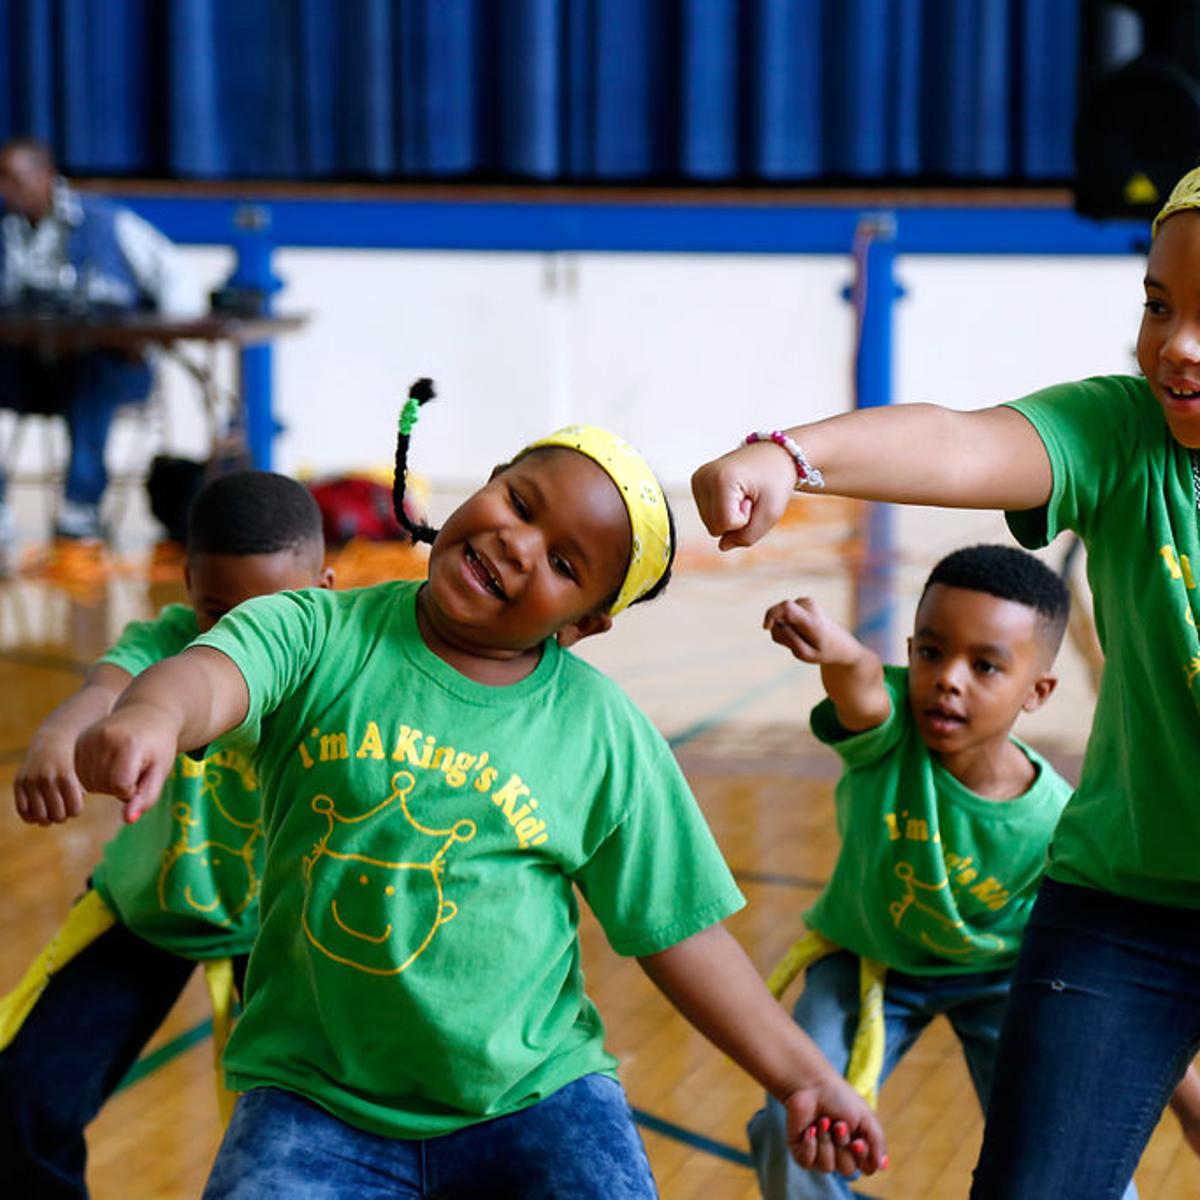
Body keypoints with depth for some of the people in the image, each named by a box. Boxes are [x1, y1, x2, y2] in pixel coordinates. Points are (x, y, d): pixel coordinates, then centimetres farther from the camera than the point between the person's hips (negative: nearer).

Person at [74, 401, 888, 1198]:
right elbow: (216, 674, -26)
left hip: (534, 1096, 1)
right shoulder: (323, 636, -5)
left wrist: (801, 1076, 6)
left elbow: (680, 934, 6)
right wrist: (156, 714, -50)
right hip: (316, 1100, -1)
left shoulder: (606, 734, -1)